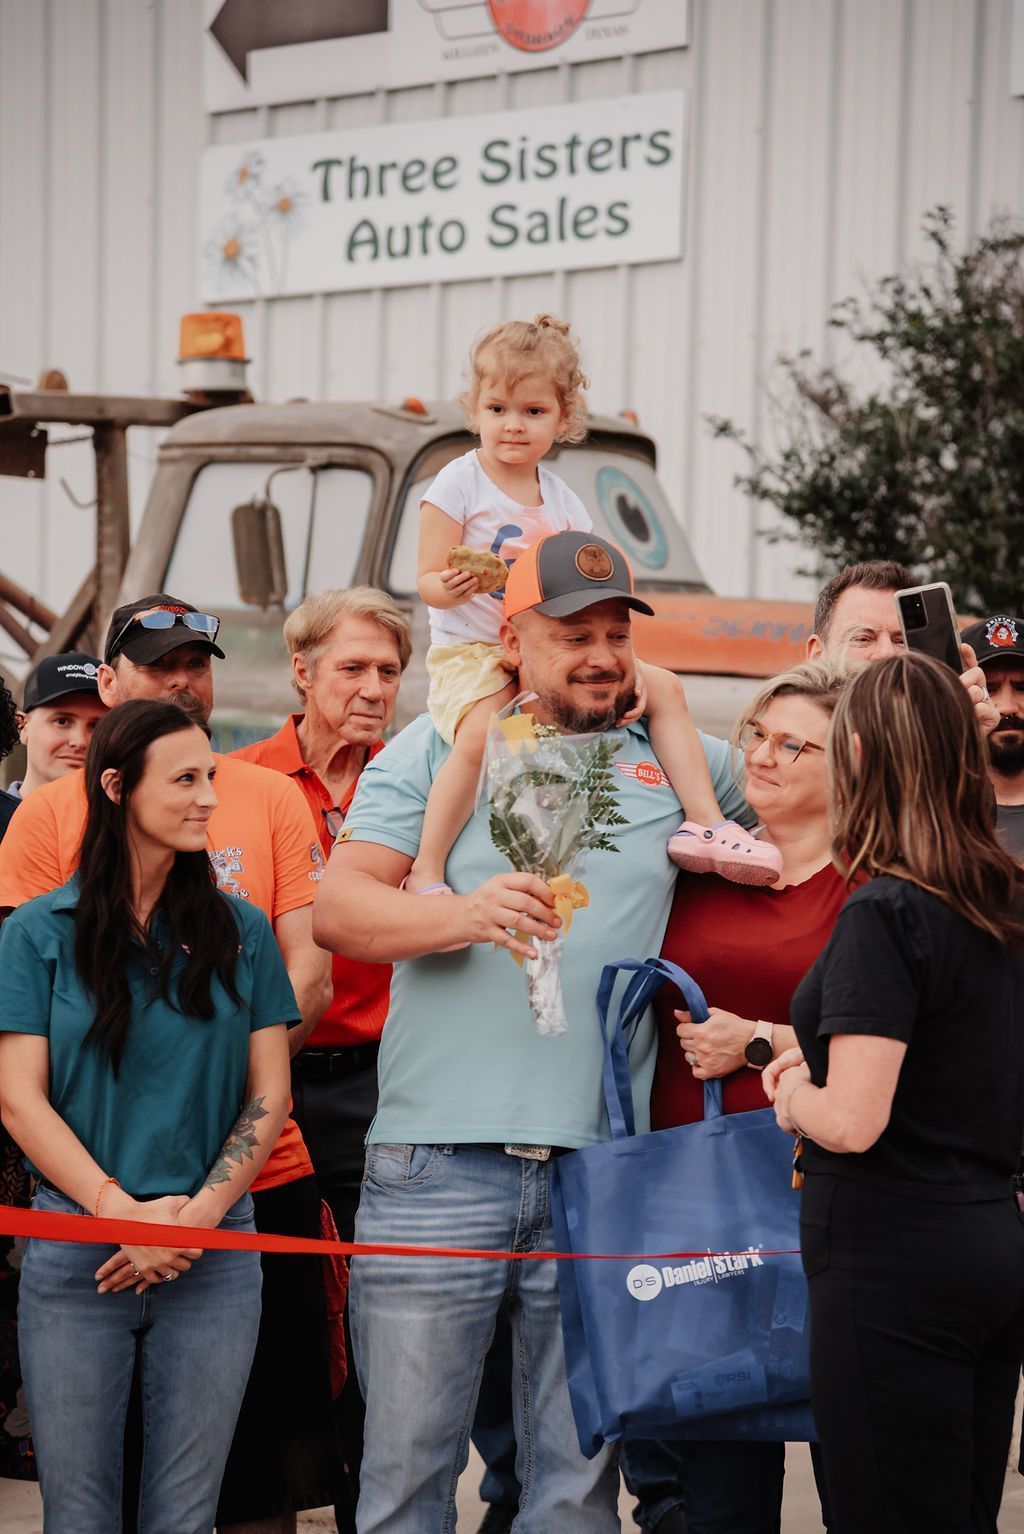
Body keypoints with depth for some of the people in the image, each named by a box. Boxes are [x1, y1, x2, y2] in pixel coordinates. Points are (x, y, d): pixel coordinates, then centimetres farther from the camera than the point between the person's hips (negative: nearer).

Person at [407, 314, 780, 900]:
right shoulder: (458, 485, -7)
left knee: (664, 688, 0)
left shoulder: (562, 500, 10)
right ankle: (426, 873, -27)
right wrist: (453, 587, -33)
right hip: (471, 653, -6)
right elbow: (428, 581, -11)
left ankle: (703, 823, 3)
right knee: (481, 735, -36)